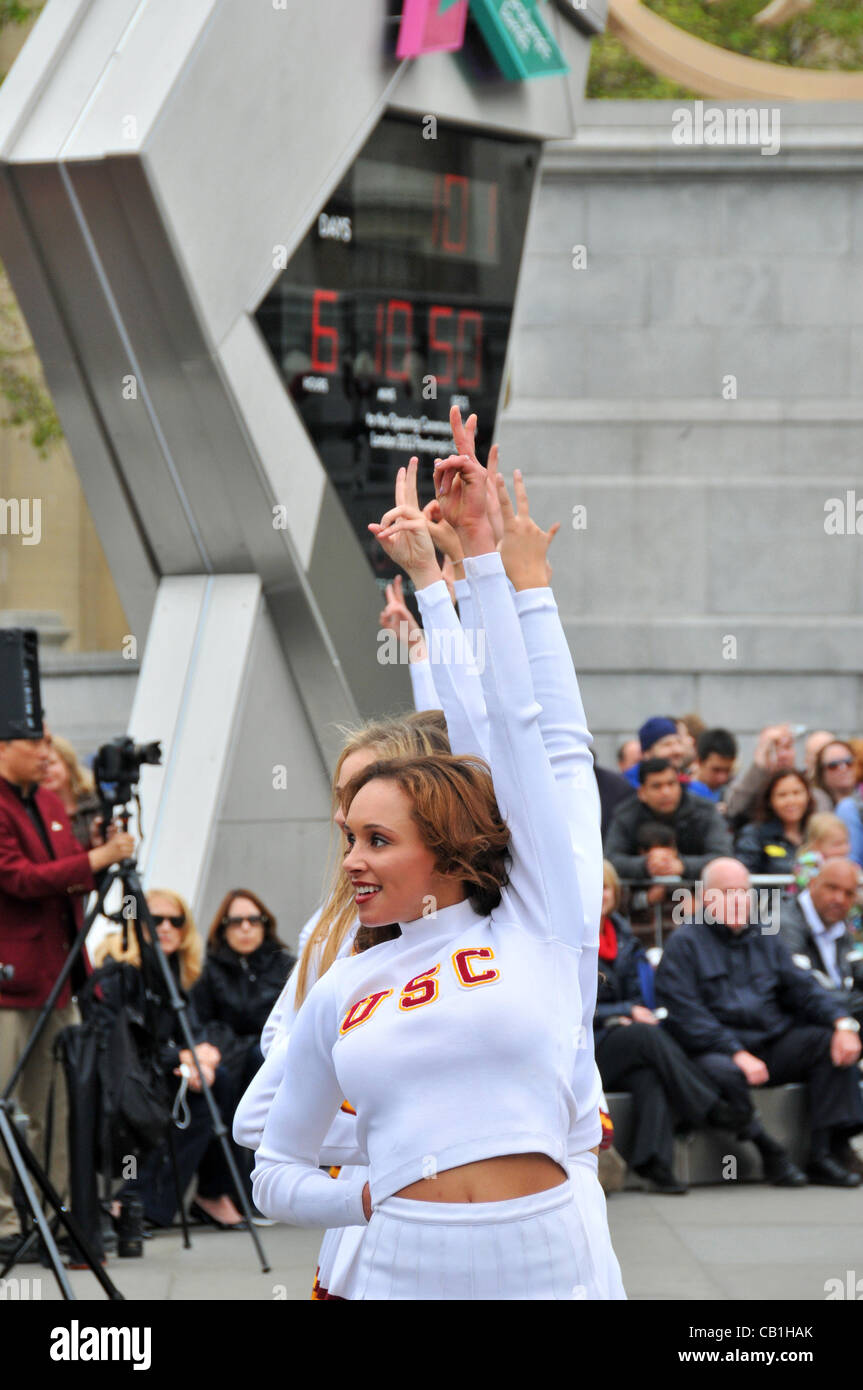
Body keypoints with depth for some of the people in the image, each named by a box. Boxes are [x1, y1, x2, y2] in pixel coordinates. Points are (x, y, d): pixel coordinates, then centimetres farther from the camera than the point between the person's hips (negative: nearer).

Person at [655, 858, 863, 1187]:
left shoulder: (765, 940, 21)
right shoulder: (685, 944, 2)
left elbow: (803, 988, 12)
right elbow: (685, 1015, -10)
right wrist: (737, 1054, -21)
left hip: (772, 1044, 6)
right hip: (714, 1049, -6)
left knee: (832, 1043, -16)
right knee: (722, 1073, -38)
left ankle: (826, 1153, -21)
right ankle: (770, 1153, -21)